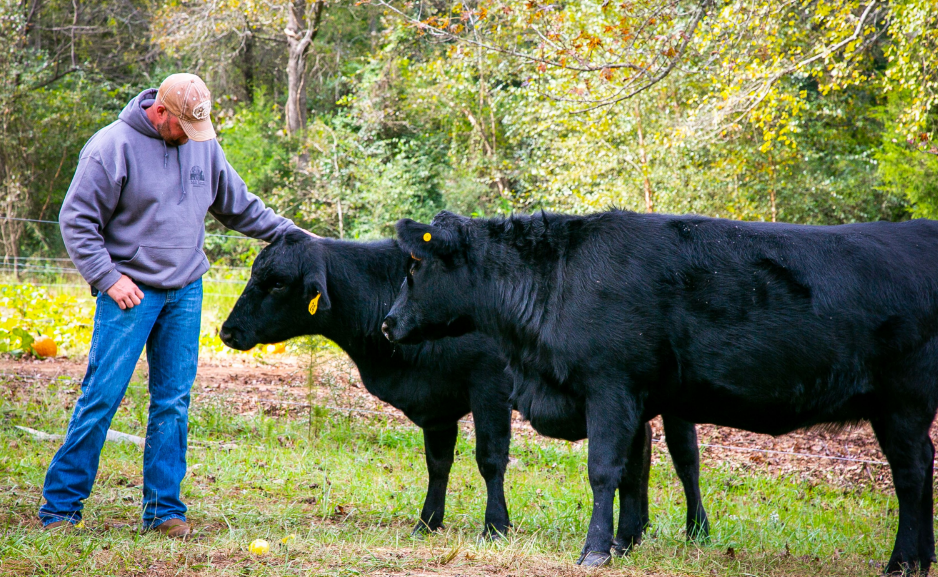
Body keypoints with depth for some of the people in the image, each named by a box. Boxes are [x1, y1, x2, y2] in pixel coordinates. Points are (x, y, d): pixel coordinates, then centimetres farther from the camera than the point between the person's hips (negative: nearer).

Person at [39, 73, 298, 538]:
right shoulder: (114, 146, -9)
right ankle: (60, 506, 1)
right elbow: (76, 220, -8)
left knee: (174, 401, 4)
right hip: (130, 290, -5)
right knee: (101, 396, -7)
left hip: (186, 293, 5)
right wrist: (108, 277, -14)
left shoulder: (204, 146, 9)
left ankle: (164, 510, 10)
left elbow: (240, 206, 23)